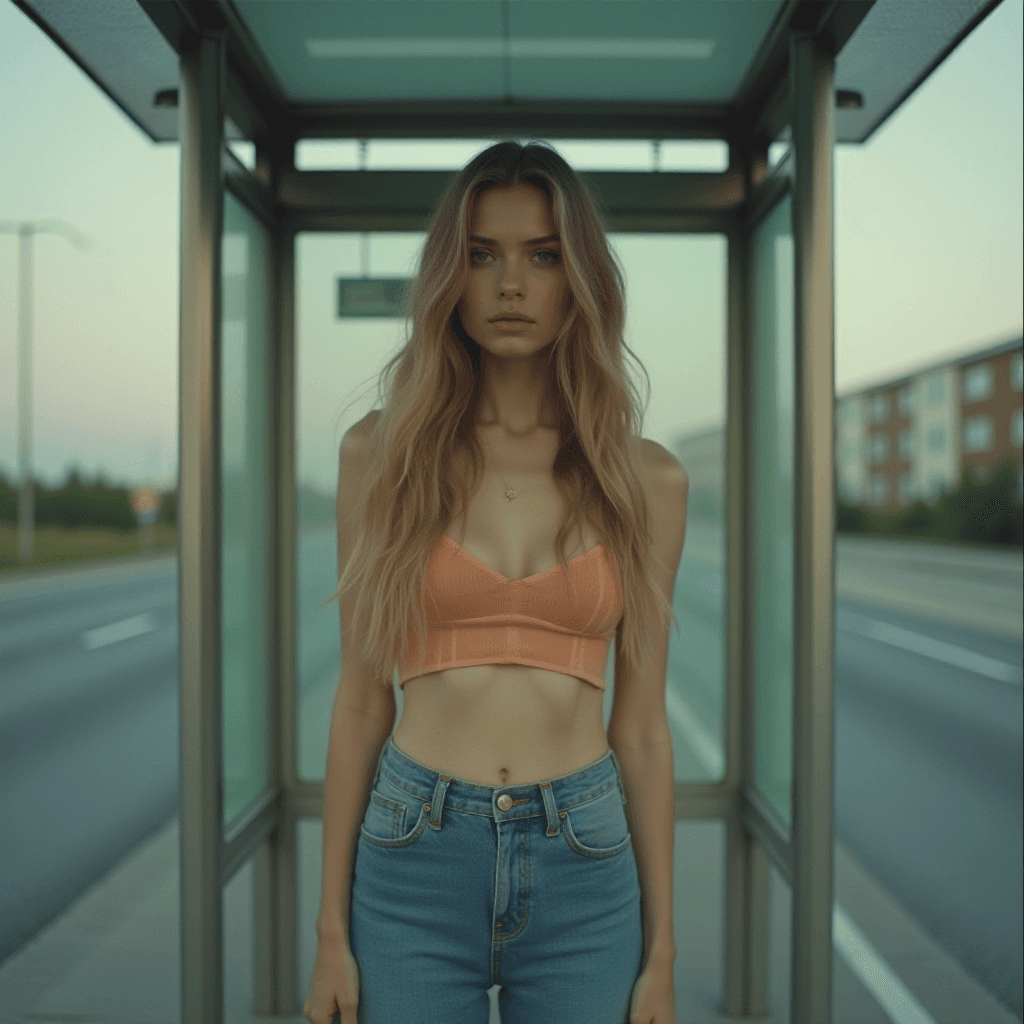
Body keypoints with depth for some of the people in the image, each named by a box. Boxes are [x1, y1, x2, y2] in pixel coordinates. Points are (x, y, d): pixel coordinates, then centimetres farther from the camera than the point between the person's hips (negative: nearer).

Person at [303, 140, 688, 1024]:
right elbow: (360, 702, 1)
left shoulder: (647, 480, 0)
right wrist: (331, 929, 2)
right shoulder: (382, 453, -1)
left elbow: (642, 727, 3)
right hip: (415, 861, 0)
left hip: (584, 866, 1)